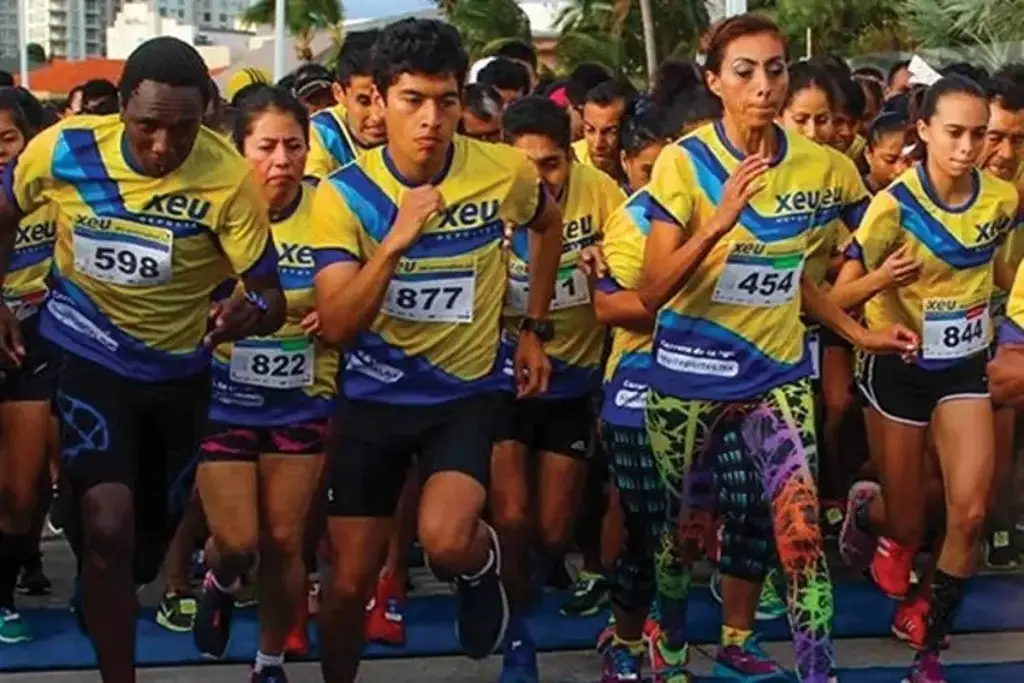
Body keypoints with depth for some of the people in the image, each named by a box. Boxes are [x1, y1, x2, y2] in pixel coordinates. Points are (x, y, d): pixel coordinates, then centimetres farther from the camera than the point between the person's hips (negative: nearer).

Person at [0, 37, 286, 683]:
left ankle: (106, 607, 51)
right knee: (109, 528, -19)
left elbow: (272, 296, -21)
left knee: (154, 529, 17)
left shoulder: (228, 177, -23)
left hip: (180, 369, 2)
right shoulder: (63, 149, -19)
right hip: (89, 358, -1)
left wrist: (248, 314, -44)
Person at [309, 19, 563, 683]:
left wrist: (536, 330, 11)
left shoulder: (505, 172, -11)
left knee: (447, 543, -25)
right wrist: (395, 240, -33)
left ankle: (483, 562, 12)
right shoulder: (344, 194, -14)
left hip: (467, 392, 0)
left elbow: (550, 224, 14)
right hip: (373, 398, 1)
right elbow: (336, 325, -21)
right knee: (351, 581, 5)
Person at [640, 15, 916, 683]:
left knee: (801, 531, -11)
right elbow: (654, 291, -19)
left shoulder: (816, 165, 0)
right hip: (691, 376, -2)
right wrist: (719, 222, -30)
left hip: (778, 372, 3)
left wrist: (858, 332, 12)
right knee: (684, 527, 12)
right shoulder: (683, 162, -14)